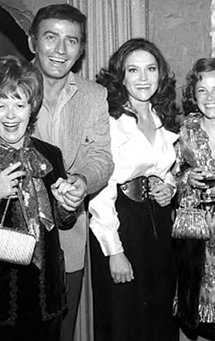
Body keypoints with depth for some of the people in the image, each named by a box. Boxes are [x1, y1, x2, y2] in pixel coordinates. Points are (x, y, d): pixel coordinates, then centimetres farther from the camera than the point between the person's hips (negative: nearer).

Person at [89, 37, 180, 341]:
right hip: (119, 224, -6)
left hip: (159, 222, 7)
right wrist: (114, 252, -18)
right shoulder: (108, 121, -13)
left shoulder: (162, 122, 8)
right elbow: (100, 192, -17)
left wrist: (169, 189, 0)